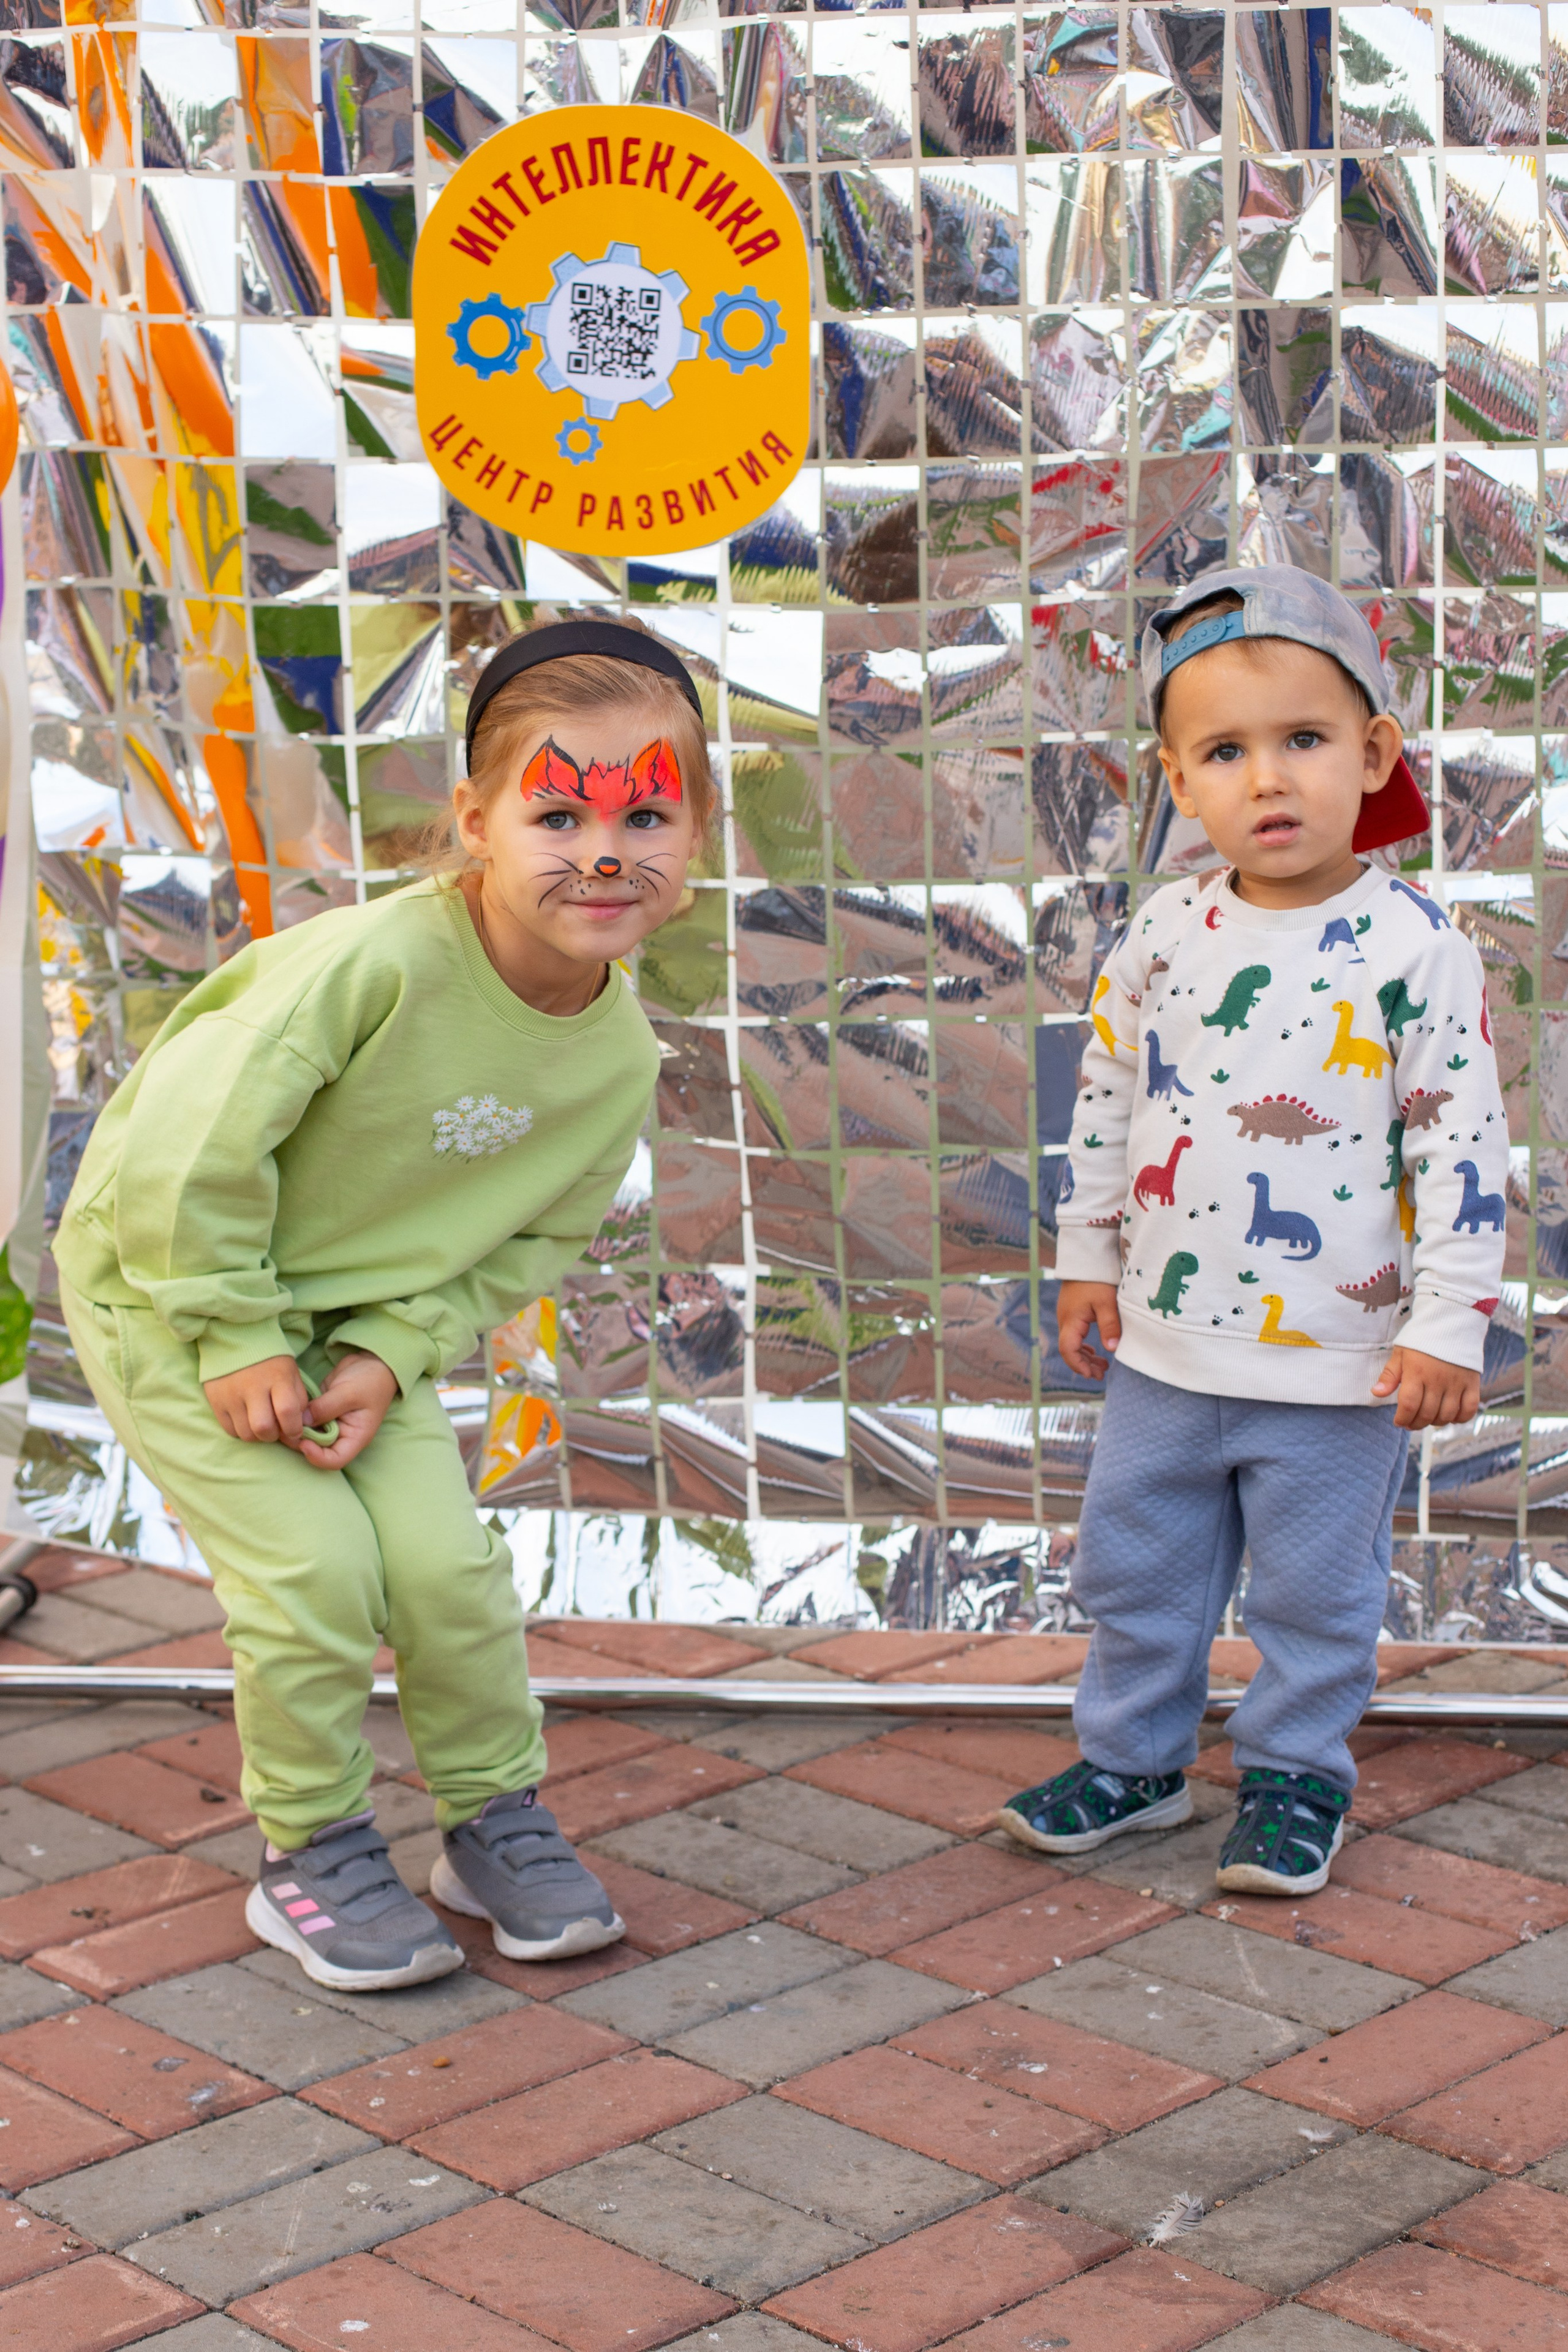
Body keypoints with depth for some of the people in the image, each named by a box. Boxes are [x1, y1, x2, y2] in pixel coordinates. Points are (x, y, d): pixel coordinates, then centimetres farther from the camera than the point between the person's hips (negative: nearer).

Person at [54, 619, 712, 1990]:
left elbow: (530, 1241, -1)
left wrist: (392, 1355, -13)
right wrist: (238, 1344, -21)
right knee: (315, 1570, -13)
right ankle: (312, 1853, 11)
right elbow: (195, 1139, -30)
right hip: (163, 1283, -5)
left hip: (355, 1313, 5)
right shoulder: (379, 962, -34)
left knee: (447, 1563, -4)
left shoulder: (621, 1054, -13)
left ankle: (496, 1820, 20)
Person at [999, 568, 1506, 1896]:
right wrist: (1088, 1262, 12)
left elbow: (1463, 1147, -12)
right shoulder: (1163, 938, 0)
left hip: (1339, 1364, -4)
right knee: (1134, 1569, 16)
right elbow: (1106, 1101, 11)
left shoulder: (1414, 948, -13)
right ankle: (1132, 1759, 34)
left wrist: (1446, 1327, -14)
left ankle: (1297, 1779, 30)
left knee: (1315, 1595, 10)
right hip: (1167, 1342, 4)